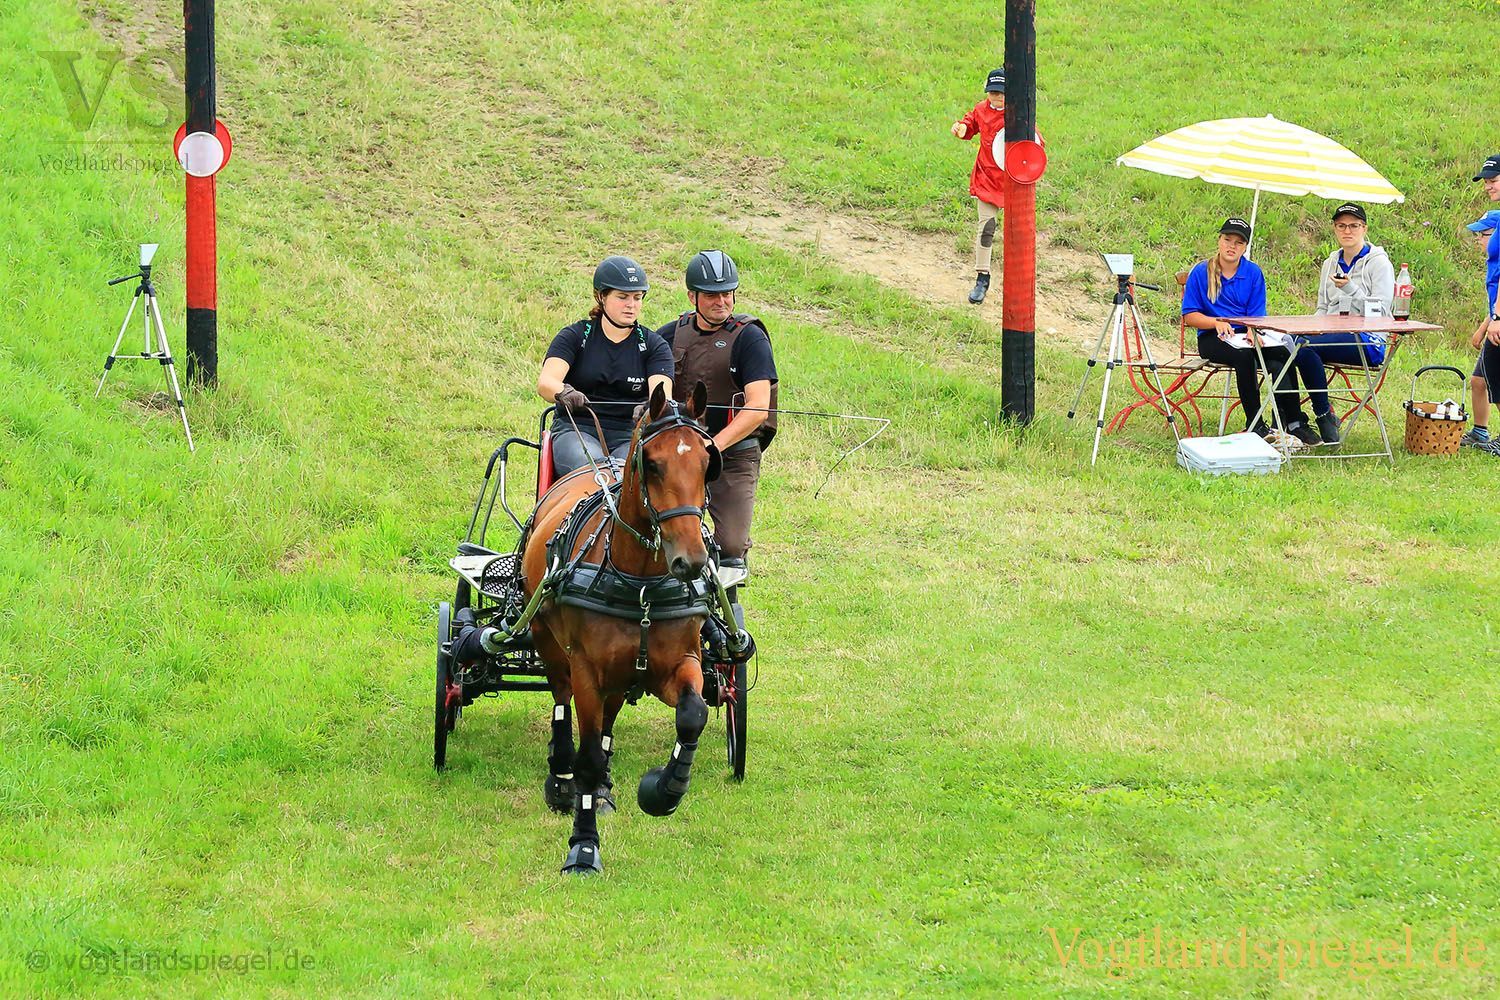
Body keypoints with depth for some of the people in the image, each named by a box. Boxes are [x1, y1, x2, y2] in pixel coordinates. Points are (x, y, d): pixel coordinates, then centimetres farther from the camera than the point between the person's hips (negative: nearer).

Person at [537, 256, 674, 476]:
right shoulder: (575, 336, 7)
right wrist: (564, 393, -34)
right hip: (576, 431, -1)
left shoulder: (654, 346, 10)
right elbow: (545, 382, -9)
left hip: (630, 437, 1)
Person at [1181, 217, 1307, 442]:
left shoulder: (1253, 272, 7)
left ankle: (1293, 421, -27)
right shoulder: (1201, 272, 2)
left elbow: (1257, 314, 3)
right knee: (1244, 355, -35)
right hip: (1212, 339, -3)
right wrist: (1217, 322, -17)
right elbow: (1189, 316, 0)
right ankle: (1255, 425, -32)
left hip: (1246, 334, 3)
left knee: (1281, 354, -27)